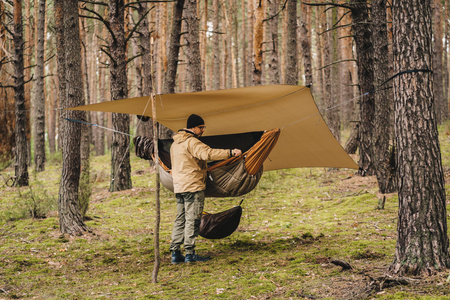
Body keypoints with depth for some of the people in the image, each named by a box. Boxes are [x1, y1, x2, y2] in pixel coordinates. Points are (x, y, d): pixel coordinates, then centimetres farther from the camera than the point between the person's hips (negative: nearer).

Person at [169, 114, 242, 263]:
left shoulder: (175, 143, 17)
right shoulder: (191, 142, -13)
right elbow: (208, 153, -29)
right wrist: (230, 152, -33)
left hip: (179, 187, 9)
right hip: (193, 186, -9)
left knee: (180, 219, 11)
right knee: (192, 220, -5)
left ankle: (175, 252, 10)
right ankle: (190, 253, -3)